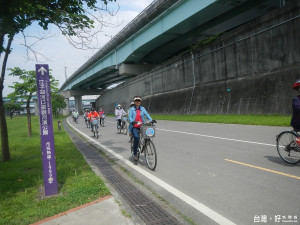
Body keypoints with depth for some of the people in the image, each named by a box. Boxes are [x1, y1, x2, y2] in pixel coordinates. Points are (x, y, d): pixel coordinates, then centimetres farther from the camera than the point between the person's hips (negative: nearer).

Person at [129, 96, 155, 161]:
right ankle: (135, 154, -9)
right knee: (136, 138, -23)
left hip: (141, 126, 3)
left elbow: (146, 114, 0)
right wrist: (132, 121, -29)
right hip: (134, 127, -3)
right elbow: (130, 116, -7)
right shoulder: (131, 109, 7)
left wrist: (151, 120, -18)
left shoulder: (142, 109, 13)